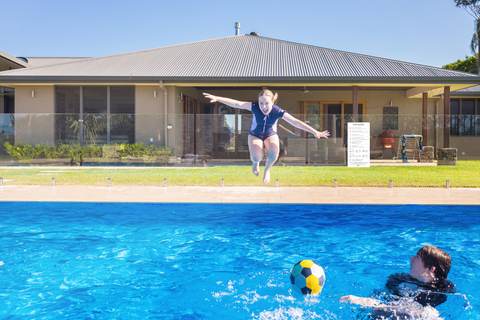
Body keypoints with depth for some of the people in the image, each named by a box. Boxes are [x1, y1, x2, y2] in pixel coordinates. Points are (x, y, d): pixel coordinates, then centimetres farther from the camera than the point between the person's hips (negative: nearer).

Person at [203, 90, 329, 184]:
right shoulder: (254, 107, -23)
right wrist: (217, 98, -36)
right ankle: (256, 163, 15)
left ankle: (267, 170, 6)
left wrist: (314, 132, -32)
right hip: (255, 135, 0)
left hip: (271, 135, 0)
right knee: (256, 157, -29)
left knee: (273, 154, -33)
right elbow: (236, 103, -27)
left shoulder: (278, 111, -24)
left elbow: (296, 122, -27)